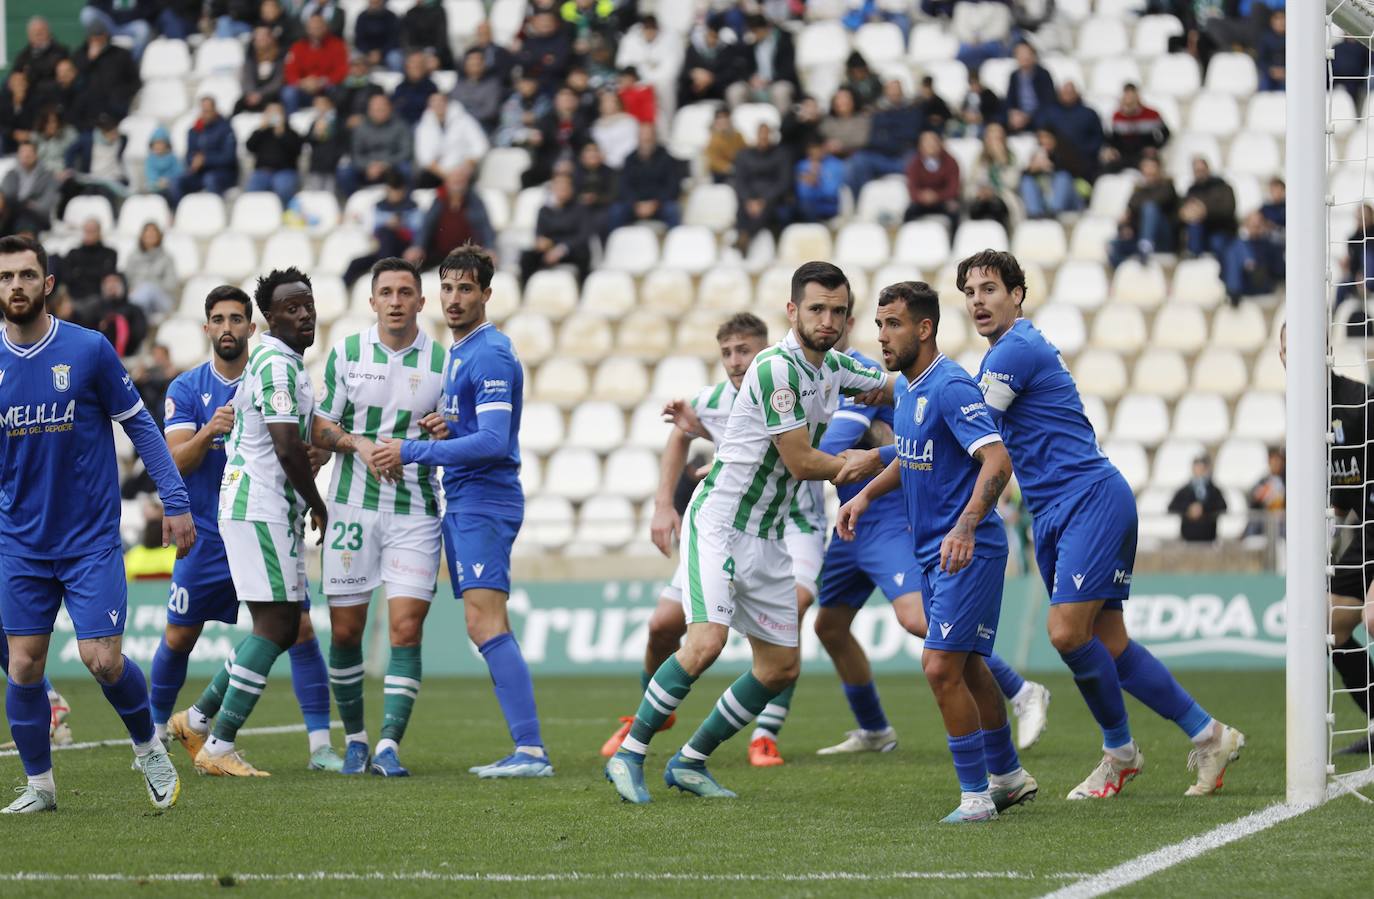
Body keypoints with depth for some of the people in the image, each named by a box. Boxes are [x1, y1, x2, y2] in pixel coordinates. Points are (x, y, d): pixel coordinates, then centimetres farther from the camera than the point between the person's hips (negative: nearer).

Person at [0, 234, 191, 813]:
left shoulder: (89, 351, -7)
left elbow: (139, 425, 1)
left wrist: (175, 502, -2)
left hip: (92, 540, -3)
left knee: (102, 659, -9)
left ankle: (148, 746, 17)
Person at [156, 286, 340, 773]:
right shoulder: (186, 389, 0)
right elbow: (177, 460, -10)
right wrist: (209, 432, -29)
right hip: (205, 536, 0)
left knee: (300, 629, -11)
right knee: (179, 638, 6)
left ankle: (320, 746, -8)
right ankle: (155, 732, 28)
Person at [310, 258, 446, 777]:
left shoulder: (443, 361, 2)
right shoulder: (346, 353, 4)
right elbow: (318, 429, 7)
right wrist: (359, 444, -13)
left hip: (416, 511, -1)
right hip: (352, 507, 1)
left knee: (406, 629, -12)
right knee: (345, 631, 3)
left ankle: (388, 745, -12)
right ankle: (354, 738, 21)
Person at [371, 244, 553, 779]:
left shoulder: (490, 355, -13)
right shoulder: (456, 353, 19)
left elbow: (493, 441, -20)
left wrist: (411, 452, -17)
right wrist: (445, 428, 5)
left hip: (484, 502, -10)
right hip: (463, 503, 10)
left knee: (485, 623, -18)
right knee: (484, 628, 7)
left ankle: (531, 750, -23)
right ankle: (526, 749, 7)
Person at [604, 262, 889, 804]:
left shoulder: (834, 368, 7)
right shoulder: (776, 368, -20)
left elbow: (892, 389, 28)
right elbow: (800, 461, -17)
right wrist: (846, 466, 1)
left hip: (766, 537, 9)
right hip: (718, 524, -9)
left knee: (781, 667, 8)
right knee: (706, 642, -25)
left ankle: (689, 762, 19)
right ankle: (629, 754, -13)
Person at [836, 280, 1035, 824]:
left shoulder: (950, 388, -19)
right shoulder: (905, 387, 10)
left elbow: (997, 462, -28)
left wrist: (965, 528, -39)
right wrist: (865, 495, 16)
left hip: (966, 552, -10)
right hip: (931, 552, 10)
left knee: (942, 668, -14)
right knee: (966, 666, 18)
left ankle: (976, 794, -6)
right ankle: (1007, 774, 32)